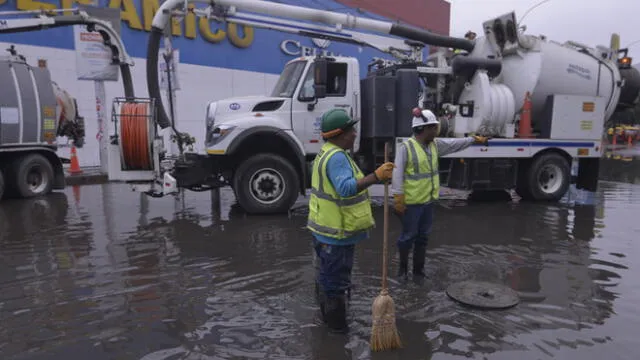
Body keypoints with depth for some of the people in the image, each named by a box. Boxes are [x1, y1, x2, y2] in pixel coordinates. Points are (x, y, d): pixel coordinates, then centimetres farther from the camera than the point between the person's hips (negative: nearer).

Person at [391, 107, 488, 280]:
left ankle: (419, 268, 29)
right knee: (408, 236, 5)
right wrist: (398, 197, -23)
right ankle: (403, 267, 23)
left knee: (423, 236, 16)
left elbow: (454, 144, 22)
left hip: (428, 200, 8)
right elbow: (398, 173, -20)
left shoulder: (435, 144, 7)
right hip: (411, 202, -8)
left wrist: (474, 139, 26)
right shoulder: (406, 147, -17)